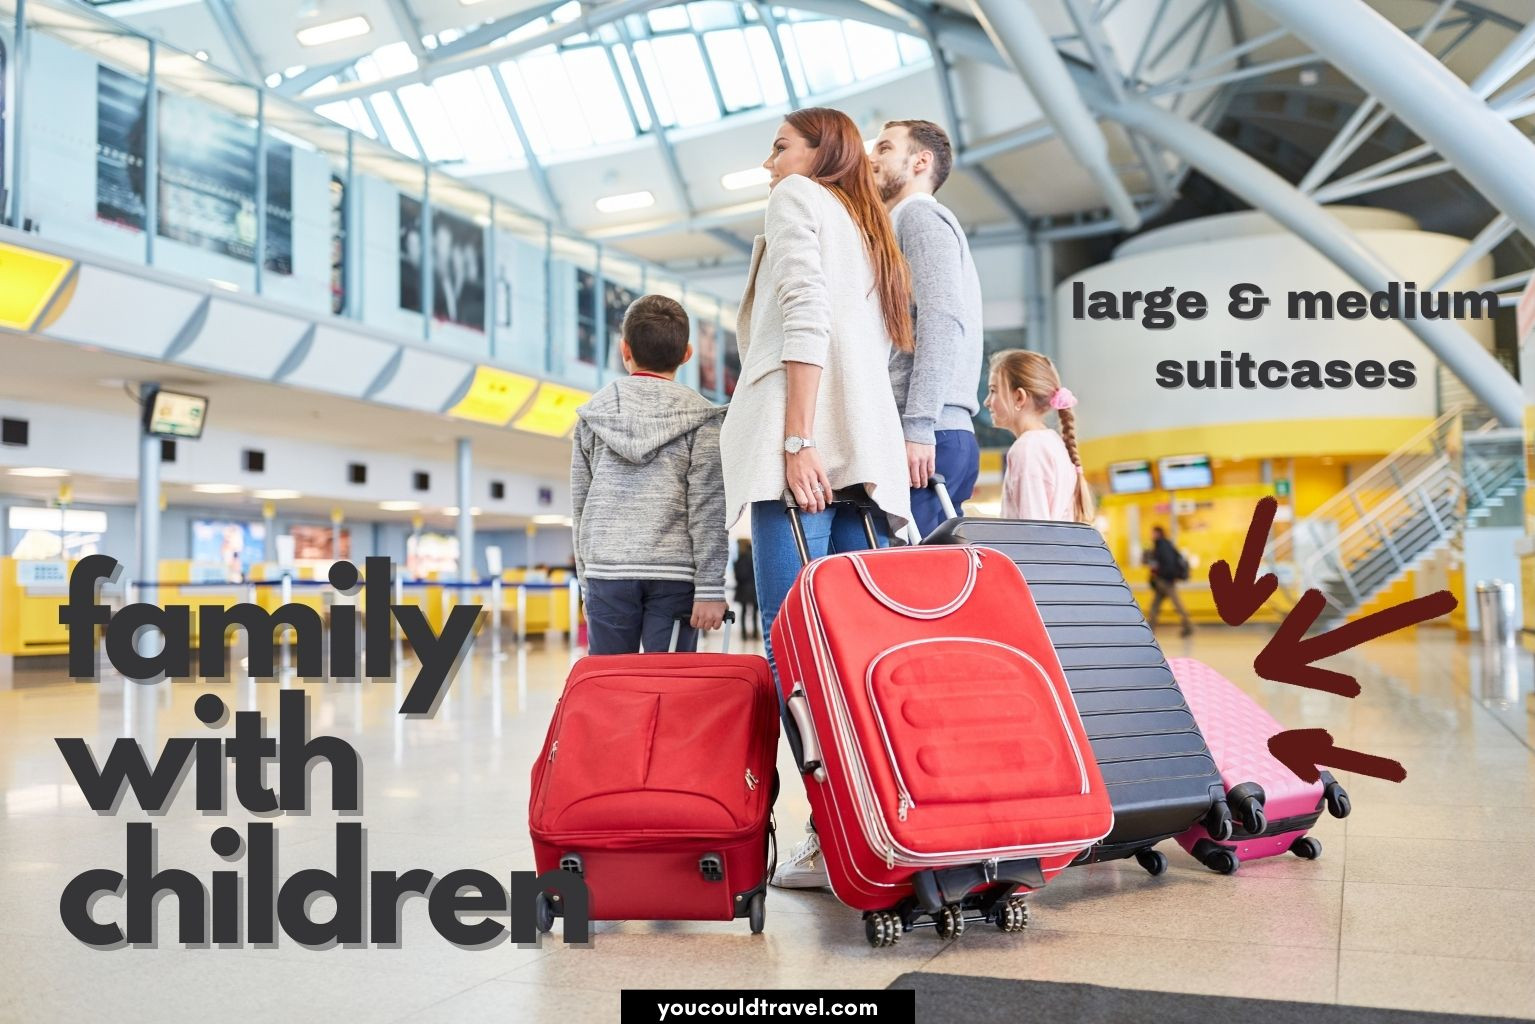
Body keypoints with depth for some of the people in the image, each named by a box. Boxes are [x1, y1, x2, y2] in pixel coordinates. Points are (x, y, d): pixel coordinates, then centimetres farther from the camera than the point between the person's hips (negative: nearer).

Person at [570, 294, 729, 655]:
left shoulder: (593, 413, 8)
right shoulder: (699, 417, 0)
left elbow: (580, 503, 11)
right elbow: (708, 510, -6)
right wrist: (710, 588, -6)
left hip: (607, 573, 2)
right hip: (674, 574, -2)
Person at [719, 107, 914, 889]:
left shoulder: (798, 198, 9)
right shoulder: (871, 232, 31)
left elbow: (805, 320, -8)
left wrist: (797, 441, -17)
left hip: (808, 446, -8)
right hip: (869, 451, 8)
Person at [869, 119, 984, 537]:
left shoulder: (920, 214, 3)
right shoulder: (910, 221, 32)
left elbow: (942, 319, -14)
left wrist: (918, 427, -21)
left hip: (928, 437, -10)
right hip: (941, 436, 10)